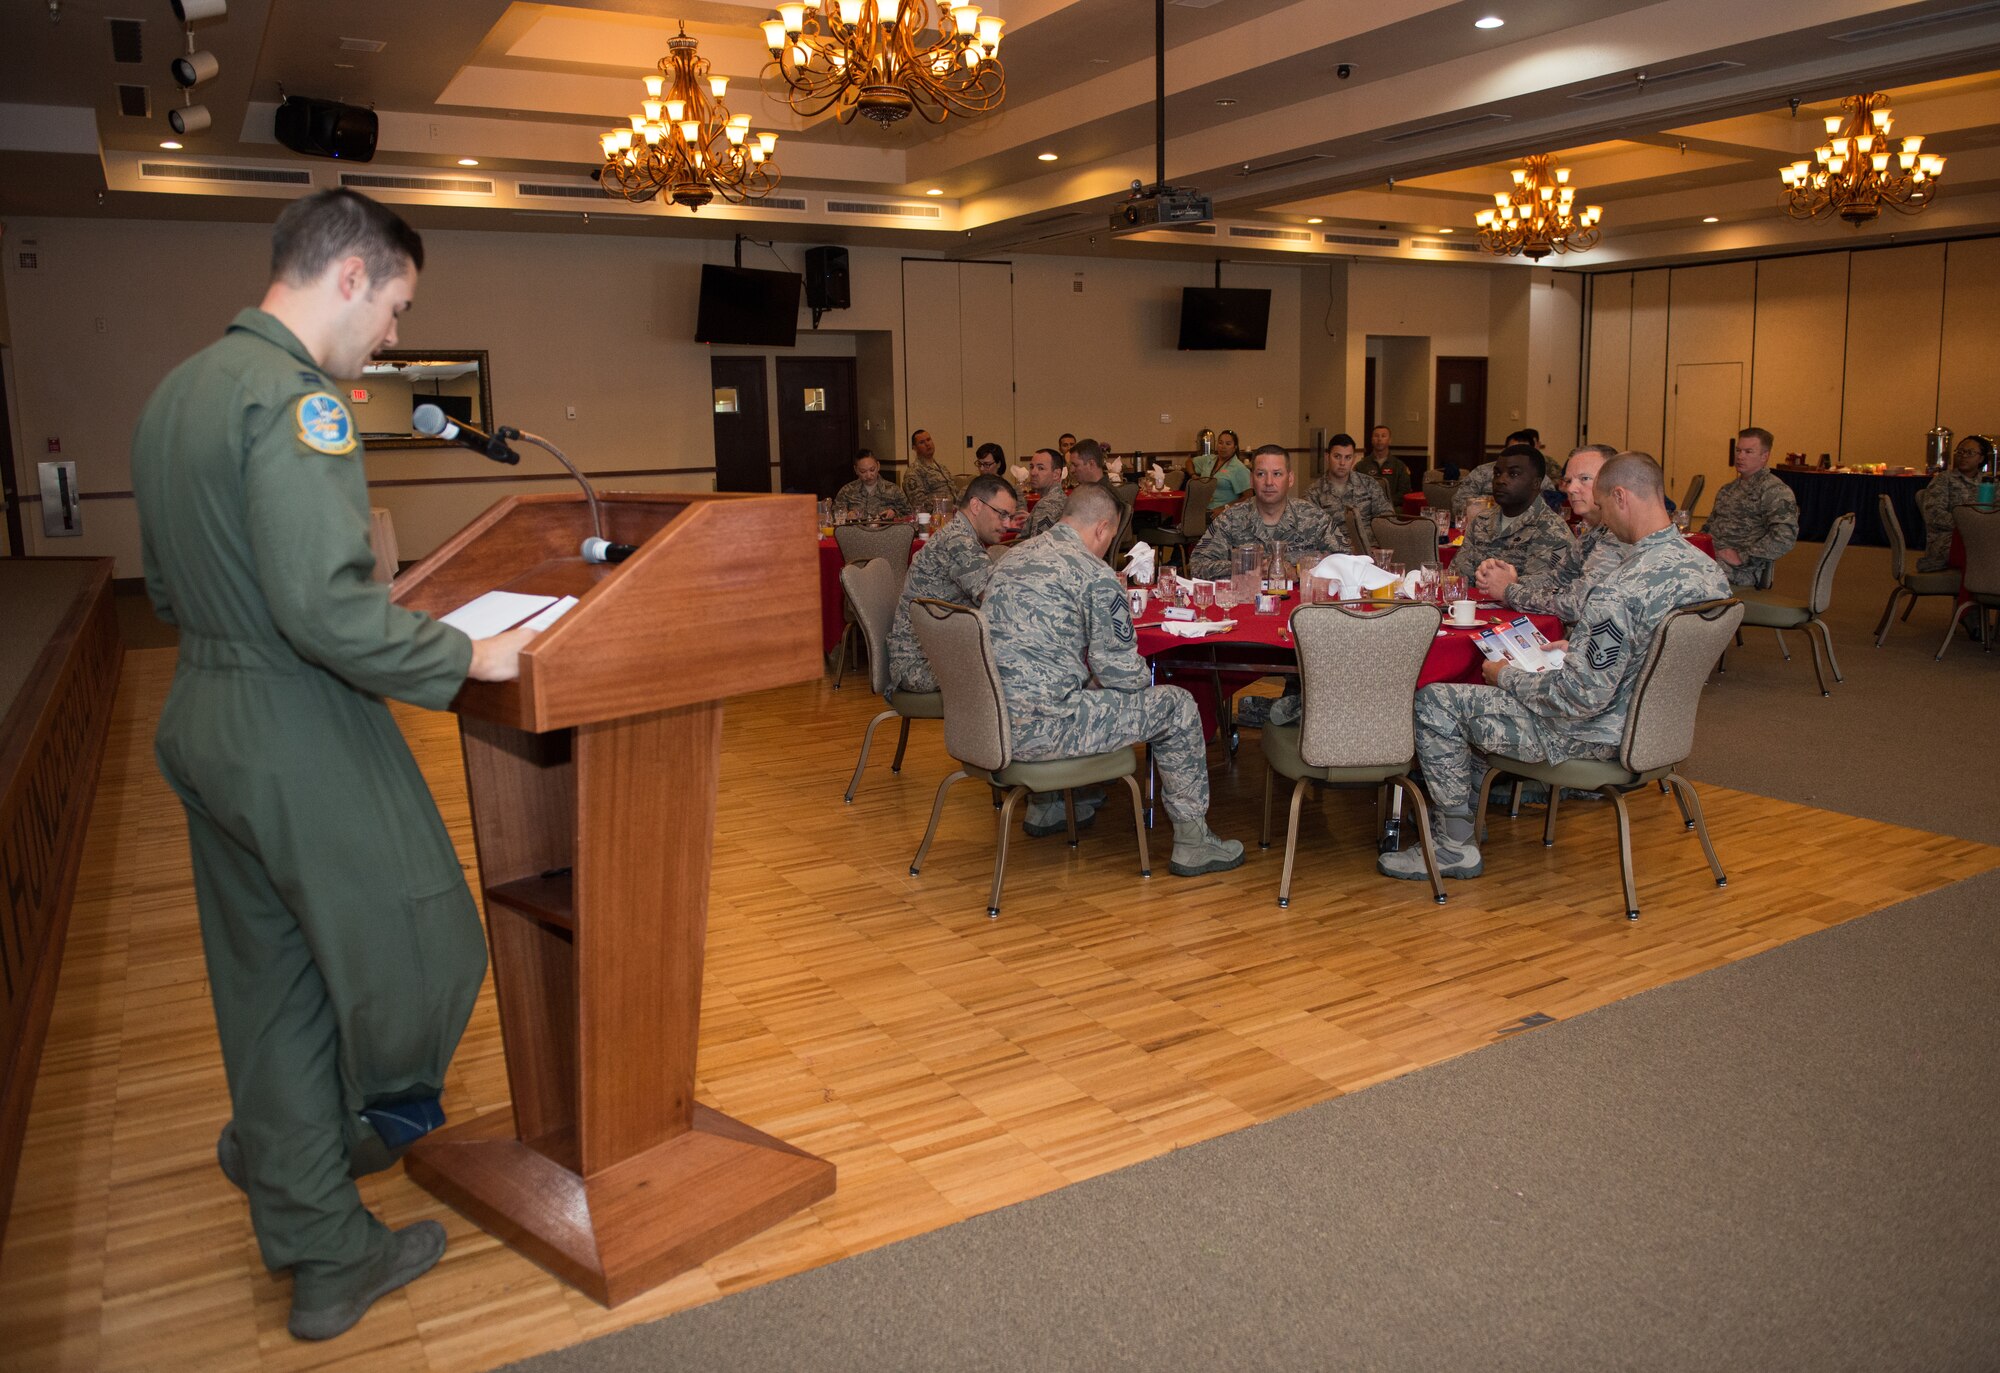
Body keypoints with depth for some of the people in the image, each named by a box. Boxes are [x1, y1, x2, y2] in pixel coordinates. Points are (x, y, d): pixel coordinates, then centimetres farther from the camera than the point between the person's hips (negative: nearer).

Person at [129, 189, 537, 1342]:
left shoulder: (178, 390, 13)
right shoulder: (297, 396, -18)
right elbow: (323, 604, -27)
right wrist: (467, 658, -18)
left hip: (204, 729, 10)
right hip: (304, 745, -10)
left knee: (274, 996, 17)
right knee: (421, 955, 9)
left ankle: (325, 1256, 30)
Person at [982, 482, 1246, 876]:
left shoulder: (1012, 559, 15)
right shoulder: (1095, 574, -10)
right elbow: (1120, 670, -7)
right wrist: (1144, 678, 16)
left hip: (989, 720, 9)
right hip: (1037, 730, -9)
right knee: (1176, 706, 6)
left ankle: (1046, 809, 43)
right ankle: (1193, 841, 15)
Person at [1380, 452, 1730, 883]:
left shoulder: (1624, 590, -32)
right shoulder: (1710, 569, -2)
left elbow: (1581, 698, -29)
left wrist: (1506, 676, -13)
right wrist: (1576, 649, 13)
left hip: (1596, 735, -10)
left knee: (1435, 702, -4)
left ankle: (1455, 846, 7)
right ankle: (1466, 802, 35)